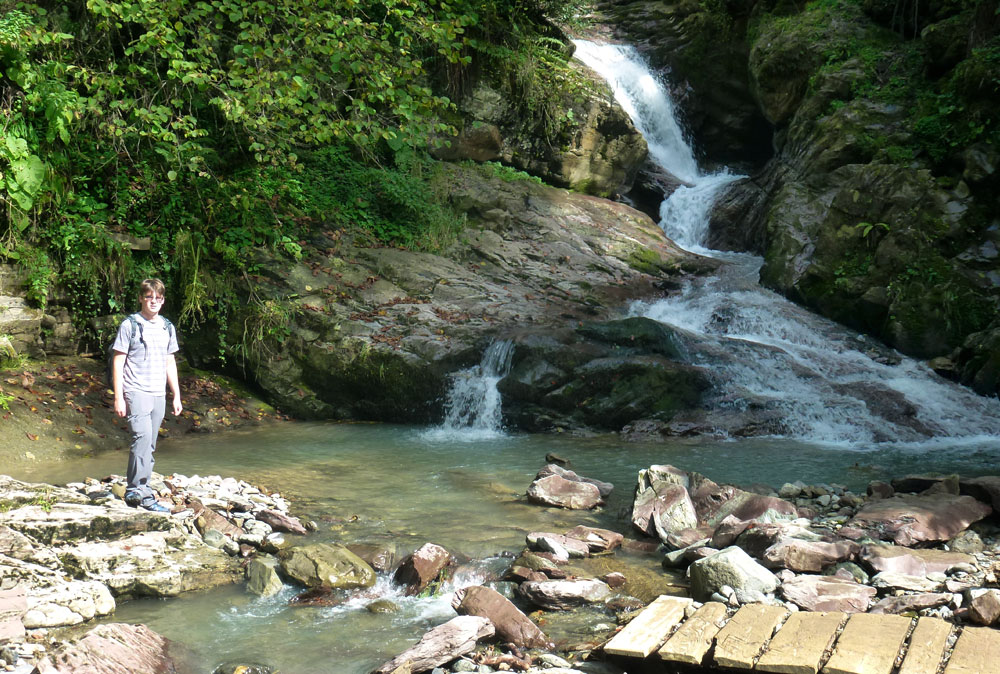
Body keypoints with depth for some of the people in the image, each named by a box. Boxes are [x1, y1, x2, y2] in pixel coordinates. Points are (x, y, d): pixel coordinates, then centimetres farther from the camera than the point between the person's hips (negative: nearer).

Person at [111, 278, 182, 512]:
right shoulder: (130, 325, -1)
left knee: (149, 445, 7)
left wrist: (176, 395, 17)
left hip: (159, 394, 6)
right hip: (136, 391, -6)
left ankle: (136, 491, 15)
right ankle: (140, 492, -20)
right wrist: (119, 397, -8)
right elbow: (118, 361, -3)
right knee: (142, 437, -20)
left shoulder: (167, 327, 15)